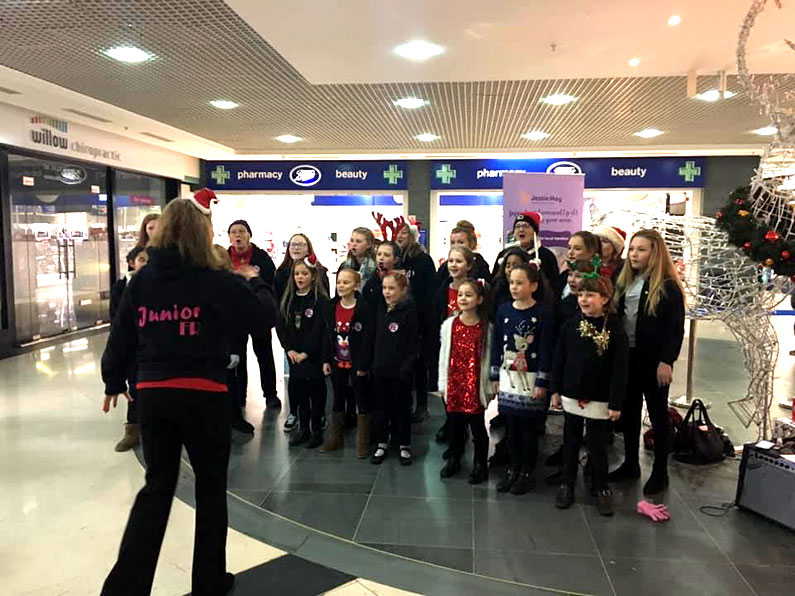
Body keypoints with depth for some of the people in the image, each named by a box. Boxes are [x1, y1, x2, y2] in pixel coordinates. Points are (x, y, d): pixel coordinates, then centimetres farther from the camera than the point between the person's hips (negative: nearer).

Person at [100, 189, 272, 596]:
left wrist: (114, 381, 23)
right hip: (202, 395, -4)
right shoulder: (217, 282, -10)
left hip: (152, 395, 4)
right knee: (211, 487, 14)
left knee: (157, 487, 19)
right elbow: (262, 321, -2)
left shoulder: (141, 280, 4)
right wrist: (254, 285, 14)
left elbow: (122, 337, 9)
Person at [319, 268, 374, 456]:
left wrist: (363, 365, -16)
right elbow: (328, 334, 7)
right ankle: (335, 438, 32)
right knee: (338, 400, 17)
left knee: (361, 401, 7)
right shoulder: (332, 307, 2)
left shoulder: (364, 308, -15)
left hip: (356, 364, -5)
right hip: (337, 362, 5)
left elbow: (367, 338, -15)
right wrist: (326, 360, 3)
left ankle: (363, 442, 19)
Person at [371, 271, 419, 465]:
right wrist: (373, 362, 8)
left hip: (400, 370, -5)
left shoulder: (409, 311, -11)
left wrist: (407, 367, -16)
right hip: (380, 368, 5)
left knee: (402, 407, 8)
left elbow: (414, 343, -12)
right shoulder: (380, 309, 6)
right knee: (381, 406, 13)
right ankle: (381, 443, 27)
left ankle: (404, 445, 22)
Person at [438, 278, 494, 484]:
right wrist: (442, 383, 4)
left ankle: (480, 464, 23)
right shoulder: (449, 325, 1)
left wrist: (490, 387, 0)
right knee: (454, 423, 13)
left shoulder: (486, 328, -4)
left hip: (476, 385, -2)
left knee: (477, 425, 6)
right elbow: (443, 354, 5)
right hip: (454, 384, 2)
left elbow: (488, 358, -2)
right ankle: (454, 459, 32)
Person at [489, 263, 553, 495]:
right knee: (510, 425, 11)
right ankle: (513, 469, 26)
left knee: (529, 426, 6)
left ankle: (527, 472, 21)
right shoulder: (503, 310, 3)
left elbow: (546, 349, -10)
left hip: (531, 378, -4)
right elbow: (496, 345, 7)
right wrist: (495, 376, 6)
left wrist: (542, 382, -12)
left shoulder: (542, 313, -9)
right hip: (508, 376, 4)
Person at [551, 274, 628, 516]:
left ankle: (601, 489, 26)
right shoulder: (571, 324, -2)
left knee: (597, 446, 9)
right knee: (571, 442, 15)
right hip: (571, 395, 3)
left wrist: (616, 403, -11)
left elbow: (620, 369, -10)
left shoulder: (614, 329, -11)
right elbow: (559, 358, 3)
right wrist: (555, 390, 3)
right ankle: (567, 484, 29)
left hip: (599, 399, -3)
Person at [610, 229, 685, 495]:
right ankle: (630, 464, 30)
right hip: (627, 356, 6)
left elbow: (676, 328, -13)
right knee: (629, 411, 15)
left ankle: (660, 472, 20)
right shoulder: (624, 283, 8)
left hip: (654, 360, -6)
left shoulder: (668, 287, -10)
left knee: (658, 413, 7)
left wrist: (666, 361, -18)